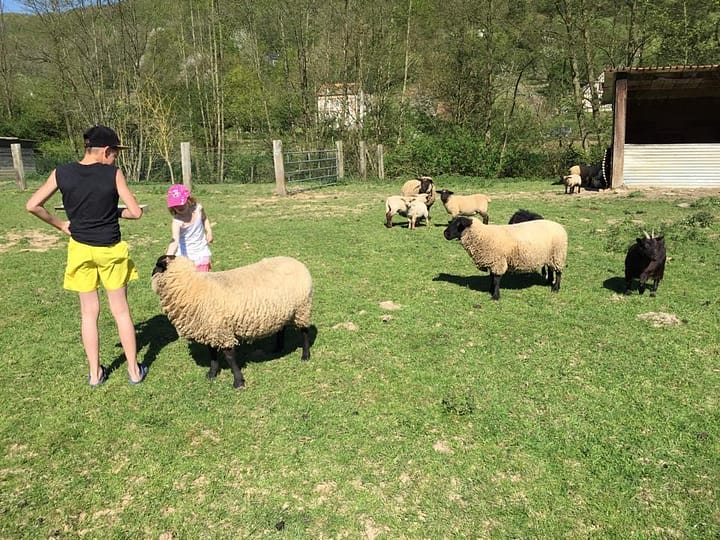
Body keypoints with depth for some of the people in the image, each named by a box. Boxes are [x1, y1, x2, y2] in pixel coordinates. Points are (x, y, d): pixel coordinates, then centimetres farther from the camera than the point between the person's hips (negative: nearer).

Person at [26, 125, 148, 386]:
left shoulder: (61, 173, -5)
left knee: (89, 311, 13)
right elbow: (136, 212, -13)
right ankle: (134, 370, 18)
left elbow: (32, 206, -4)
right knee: (121, 310, 10)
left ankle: (95, 373, 21)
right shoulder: (114, 174, -14)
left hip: (80, 249, 2)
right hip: (111, 250, -2)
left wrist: (60, 225, 7)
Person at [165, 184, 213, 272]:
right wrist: (168, 257, -56)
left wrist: (209, 231, 3)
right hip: (185, 255, -3)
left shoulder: (198, 208, -11)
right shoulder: (177, 221, -25)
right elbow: (175, 241, -41)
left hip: (202, 252, 3)